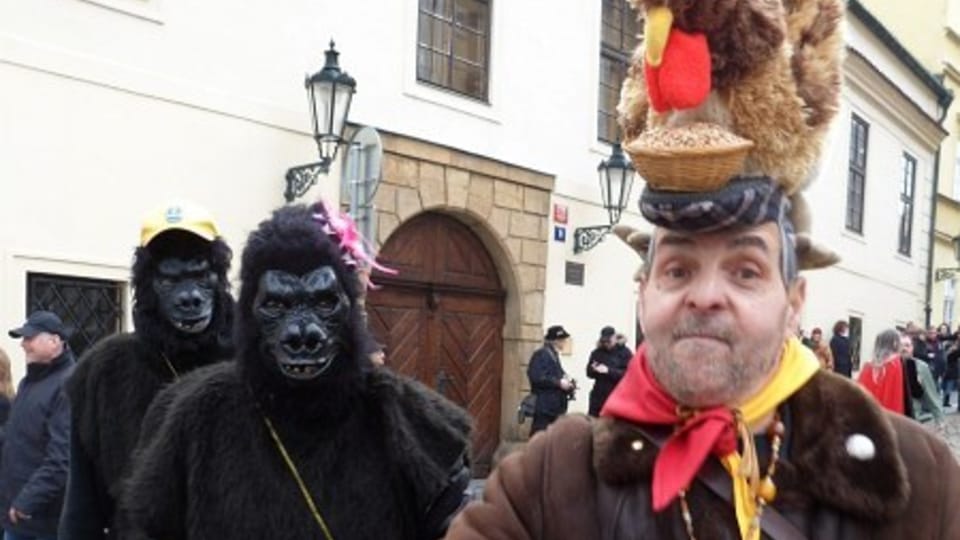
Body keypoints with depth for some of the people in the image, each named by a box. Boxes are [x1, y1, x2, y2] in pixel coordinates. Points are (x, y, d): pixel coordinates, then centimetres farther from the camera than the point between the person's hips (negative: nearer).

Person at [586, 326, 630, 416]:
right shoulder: (597, 353, 8)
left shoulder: (624, 353, -2)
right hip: (599, 395, 4)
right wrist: (593, 369, -14)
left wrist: (608, 371, -23)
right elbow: (589, 373, 9)